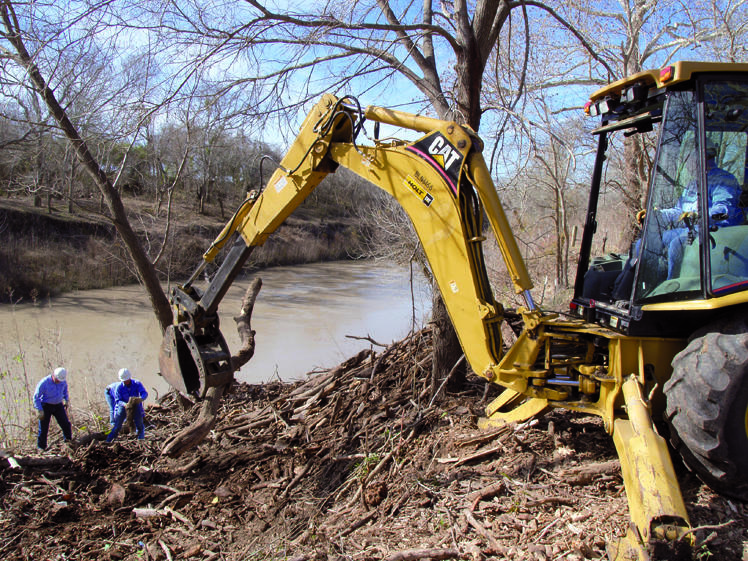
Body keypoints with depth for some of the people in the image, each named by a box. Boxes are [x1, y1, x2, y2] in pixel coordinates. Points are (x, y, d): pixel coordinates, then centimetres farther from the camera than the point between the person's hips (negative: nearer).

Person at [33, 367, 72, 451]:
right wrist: (39, 410, -16)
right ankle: (41, 447, 17)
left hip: (58, 405, 4)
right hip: (45, 406, -4)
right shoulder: (44, 383, -23)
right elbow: (36, 397, -14)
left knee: (66, 424, -1)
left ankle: (68, 441, 19)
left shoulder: (63, 381, -8)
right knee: (43, 428, 1)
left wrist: (67, 400, 10)